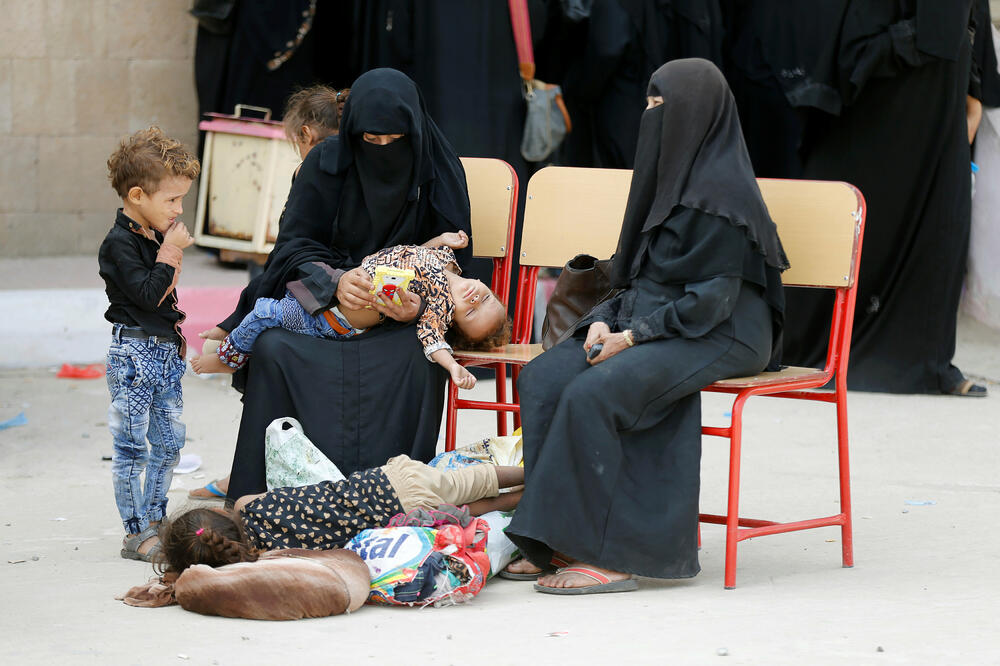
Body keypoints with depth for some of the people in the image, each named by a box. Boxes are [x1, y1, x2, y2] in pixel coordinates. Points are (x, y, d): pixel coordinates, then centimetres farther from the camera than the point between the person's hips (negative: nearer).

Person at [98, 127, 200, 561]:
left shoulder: (156, 237, 12)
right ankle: (136, 533, 1)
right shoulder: (119, 244, -15)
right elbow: (148, 294, -21)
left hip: (166, 350, 9)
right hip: (134, 351, -9)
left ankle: (154, 522, 20)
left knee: (170, 442, 11)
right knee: (132, 447, -3)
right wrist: (170, 253, -17)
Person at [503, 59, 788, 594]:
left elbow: (713, 296, -19)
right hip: (651, 321, 9)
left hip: (718, 335, -9)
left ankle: (606, 554, -23)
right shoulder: (674, 176, 15)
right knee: (543, 378, -11)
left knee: (592, 393, -29)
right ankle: (554, 542, -13)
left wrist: (633, 336, -19)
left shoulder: (720, 191, -15)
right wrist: (606, 320, 1)